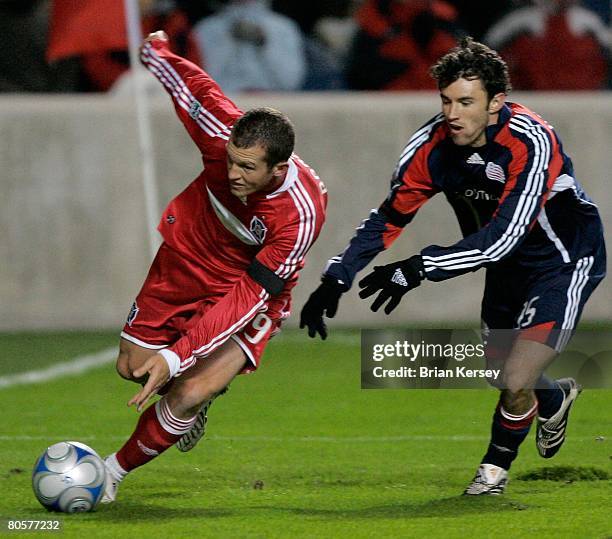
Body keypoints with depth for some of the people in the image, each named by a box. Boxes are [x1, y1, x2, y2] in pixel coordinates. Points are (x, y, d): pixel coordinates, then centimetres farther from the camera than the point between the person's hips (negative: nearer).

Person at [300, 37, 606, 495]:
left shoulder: (531, 144, -34)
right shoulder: (433, 144, -17)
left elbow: (503, 237, -40)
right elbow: (388, 218, -9)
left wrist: (421, 269, -46)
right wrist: (335, 280, -18)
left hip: (566, 260, -6)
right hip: (507, 264, 6)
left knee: (516, 383, -14)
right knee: (499, 370, 17)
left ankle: (496, 466, 17)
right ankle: (556, 398, 53)